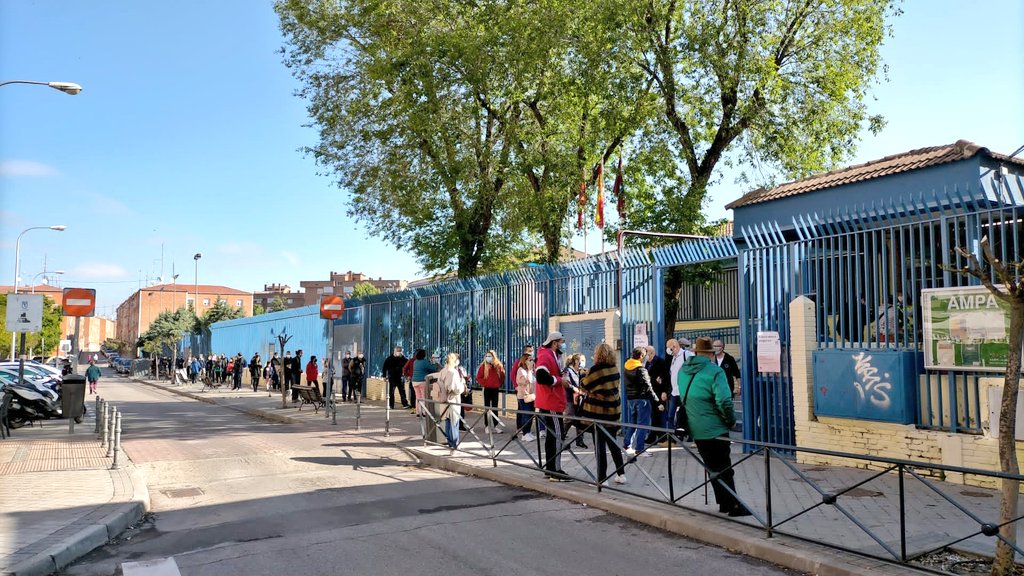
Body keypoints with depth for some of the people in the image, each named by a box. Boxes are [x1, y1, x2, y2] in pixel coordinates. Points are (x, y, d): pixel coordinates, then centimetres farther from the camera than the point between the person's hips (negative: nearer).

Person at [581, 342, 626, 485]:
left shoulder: (595, 369, -15)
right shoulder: (615, 368, 1)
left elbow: (585, 387, -6)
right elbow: (614, 386, 10)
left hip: (598, 410, -6)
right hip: (614, 409, 6)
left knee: (599, 445, 2)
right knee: (612, 443, 18)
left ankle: (602, 478, 5)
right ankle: (621, 474, 22)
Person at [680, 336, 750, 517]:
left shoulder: (683, 371, 7)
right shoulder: (714, 372, -15)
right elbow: (724, 401, -23)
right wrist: (731, 420, -7)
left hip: (695, 430, 6)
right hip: (715, 430, -6)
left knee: (714, 468, 16)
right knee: (724, 469, 3)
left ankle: (725, 503, 22)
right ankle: (733, 505, 6)